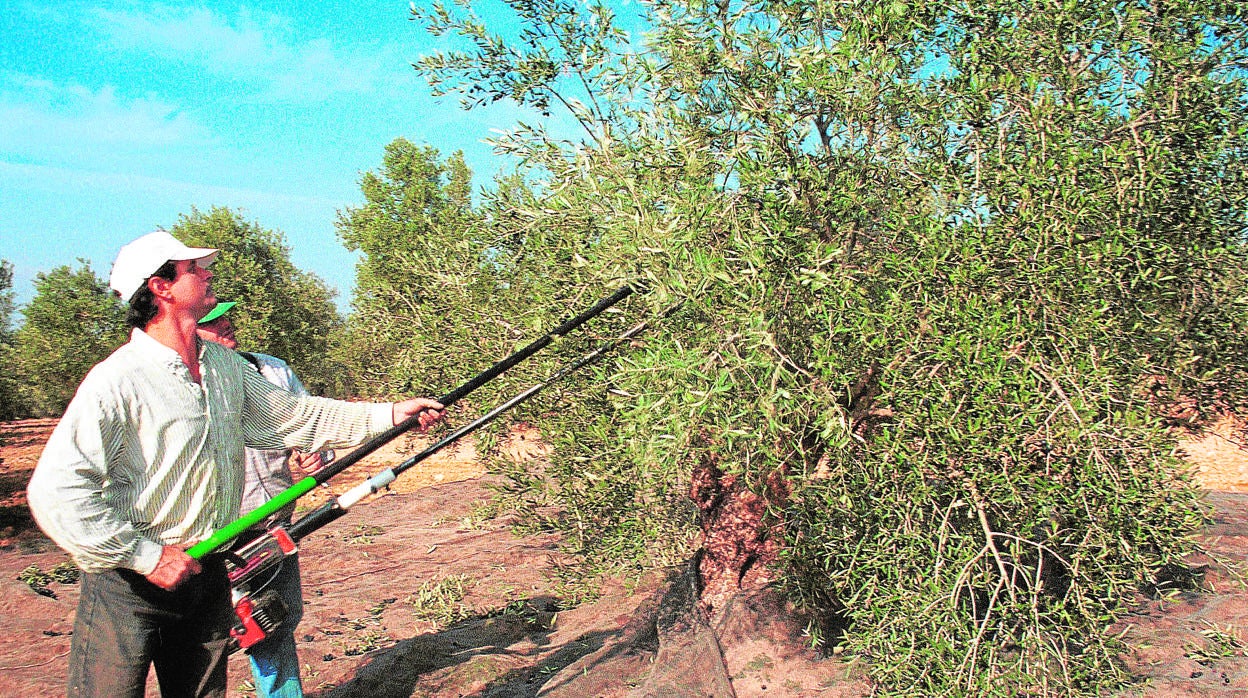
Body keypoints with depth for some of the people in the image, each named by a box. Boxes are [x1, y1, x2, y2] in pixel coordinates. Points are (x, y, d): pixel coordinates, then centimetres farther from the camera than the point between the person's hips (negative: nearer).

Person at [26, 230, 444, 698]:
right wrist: (147, 557, -22)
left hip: (206, 572, 7)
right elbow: (55, 492, -25)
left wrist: (390, 414, 11)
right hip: (130, 583, -7)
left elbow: (293, 415, 15)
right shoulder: (117, 381, -20)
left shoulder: (226, 366, 5)